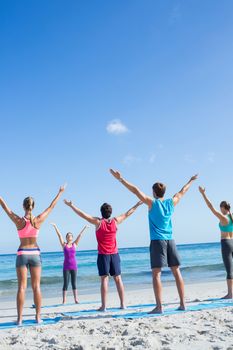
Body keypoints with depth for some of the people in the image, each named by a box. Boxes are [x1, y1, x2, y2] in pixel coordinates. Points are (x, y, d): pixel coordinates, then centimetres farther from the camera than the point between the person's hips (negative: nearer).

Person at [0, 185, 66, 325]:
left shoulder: (18, 221, -9)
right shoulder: (38, 220, -7)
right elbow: (51, 207, 4)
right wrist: (60, 193, 15)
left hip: (22, 254, -1)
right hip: (35, 254, 1)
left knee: (22, 287, 3)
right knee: (36, 287, 5)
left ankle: (20, 318, 3)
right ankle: (38, 317, 7)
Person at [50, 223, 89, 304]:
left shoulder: (74, 244, 7)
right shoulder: (64, 245, 3)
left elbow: (80, 235, 6)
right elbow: (59, 235, 0)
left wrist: (85, 228, 7)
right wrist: (55, 227, -3)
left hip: (74, 266, 1)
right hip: (66, 266, -1)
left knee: (74, 283, 5)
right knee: (65, 283, -1)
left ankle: (76, 299, 8)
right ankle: (64, 300, 3)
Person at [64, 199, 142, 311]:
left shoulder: (98, 222, -8)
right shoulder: (115, 221, 1)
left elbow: (83, 215, -7)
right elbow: (127, 214, 15)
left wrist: (71, 205, 0)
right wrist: (137, 205, 28)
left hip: (103, 255, -3)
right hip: (114, 254, 3)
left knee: (104, 279, -3)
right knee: (118, 279, 8)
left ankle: (104, 306, -3)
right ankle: (123, 304, 11)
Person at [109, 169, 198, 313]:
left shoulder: (152, 203, -4)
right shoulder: (171, 203, 8)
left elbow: (136, 190, -8)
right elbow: (182, 192, 24)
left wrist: (120, 179, -7)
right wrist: (191, 181, 40)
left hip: (157, 241, -4)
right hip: (170, 241, 4)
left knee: (157, 274, -4)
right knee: (177, 272, 9)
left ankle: (159, 306, -9)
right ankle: (183, 303, 11)